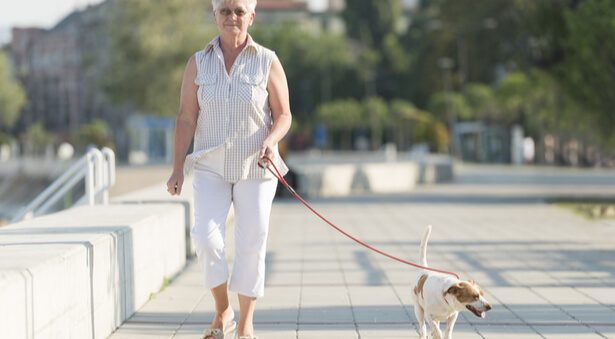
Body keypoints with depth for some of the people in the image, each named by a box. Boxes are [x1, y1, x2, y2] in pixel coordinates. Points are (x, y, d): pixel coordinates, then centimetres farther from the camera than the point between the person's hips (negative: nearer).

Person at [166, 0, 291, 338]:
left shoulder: (267, 62, -1)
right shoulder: (199, 63, 3)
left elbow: (283, 115, 2)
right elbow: (186, 118, 2)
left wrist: (270, 141, -19)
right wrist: (178, 168, -3)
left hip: (254, 167, 0)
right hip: (211, 167, 0)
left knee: (252, 243, 1)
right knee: (205, 236, -16)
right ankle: (222, 312, 5)